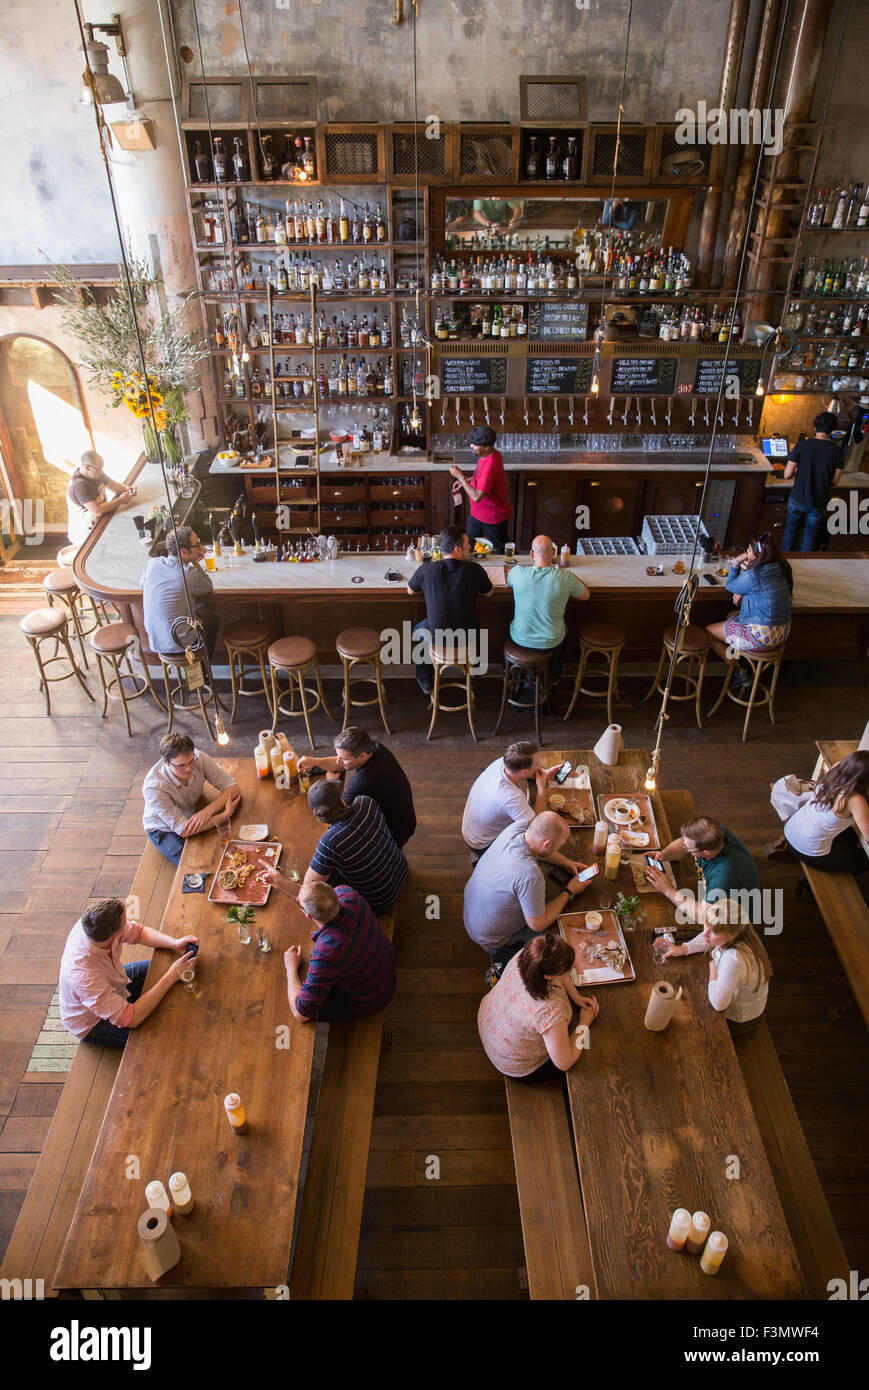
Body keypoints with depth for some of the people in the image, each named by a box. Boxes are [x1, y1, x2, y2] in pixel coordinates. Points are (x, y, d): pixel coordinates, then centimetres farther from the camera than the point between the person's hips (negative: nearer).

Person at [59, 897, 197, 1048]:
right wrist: (171, 977, -34)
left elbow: (139, 931, -6)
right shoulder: (84, 977, -44)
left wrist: (174, 943, -21)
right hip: (92, 1025, -7)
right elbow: (131, 1019, -37)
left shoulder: (93, 924, -26)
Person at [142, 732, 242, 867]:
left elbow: (234, 787, -21)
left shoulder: (198, 758, -25)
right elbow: (184, 830, -35)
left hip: (194, 814, 4)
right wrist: (225, 814, -34)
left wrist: (207, 811, -37)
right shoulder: (153, 787, -35)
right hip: (164, 829, -4)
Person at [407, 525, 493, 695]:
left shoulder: (427, 569, -15)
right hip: (468, 641, 1)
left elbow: (410, 590, 6)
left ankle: (425, 682, 44)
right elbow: (488, 592, 6)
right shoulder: (474, 570, -15)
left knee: (418, 628, 35)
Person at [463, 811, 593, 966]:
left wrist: (567, 863, -2)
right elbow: (538, 925, -25)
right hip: (490, 939, -8)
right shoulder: (530, 875, -41)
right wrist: (569, 891, -17)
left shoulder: (517, 828, -19)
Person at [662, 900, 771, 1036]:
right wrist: (683, 949, -12)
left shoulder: (734, 959, -44)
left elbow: (718, 1004, -37)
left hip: (739, 1021, -6)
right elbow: (707, 940, 3)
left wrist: (712, 964, -27)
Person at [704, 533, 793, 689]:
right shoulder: (781, 569, 0)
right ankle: (746, 667, 29)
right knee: (731, 616, 32)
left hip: (761, 636, -9)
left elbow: (730, 585, -5)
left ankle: (740, 672, 12)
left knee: (709, 632, 7)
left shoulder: (753, 576, -25)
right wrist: (741, 593, 3)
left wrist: (735, 563, 3)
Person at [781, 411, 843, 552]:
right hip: (819, 503, 0)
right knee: (810, 536, 17)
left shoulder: (801, 445, -14)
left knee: (790, 531, 20)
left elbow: (787, 474, -12)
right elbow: (834, 481, -5)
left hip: (798, 499, 0)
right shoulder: (836, 451, -11)